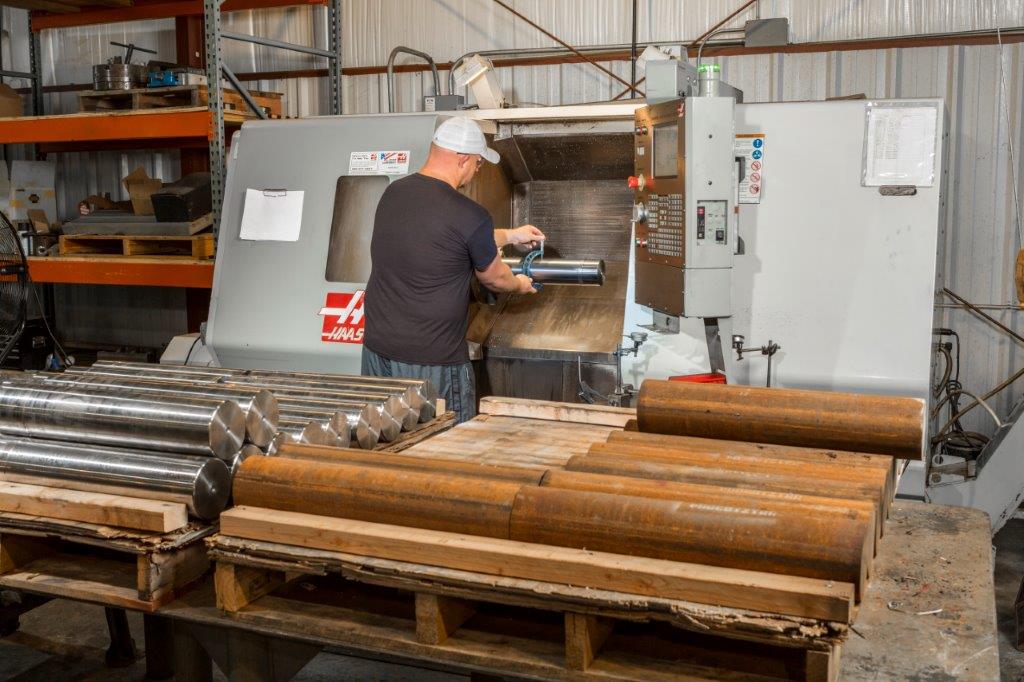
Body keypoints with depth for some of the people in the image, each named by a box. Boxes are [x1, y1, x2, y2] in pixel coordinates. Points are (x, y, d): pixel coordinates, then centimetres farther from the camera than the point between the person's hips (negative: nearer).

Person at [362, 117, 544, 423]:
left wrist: (510, 235, 33)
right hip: (432, 361, -7)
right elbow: (494, 279, 1)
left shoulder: (393, 192, 4)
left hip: (377, 349, 7)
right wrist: (520, 285, 25)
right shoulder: (470, 215, -17)